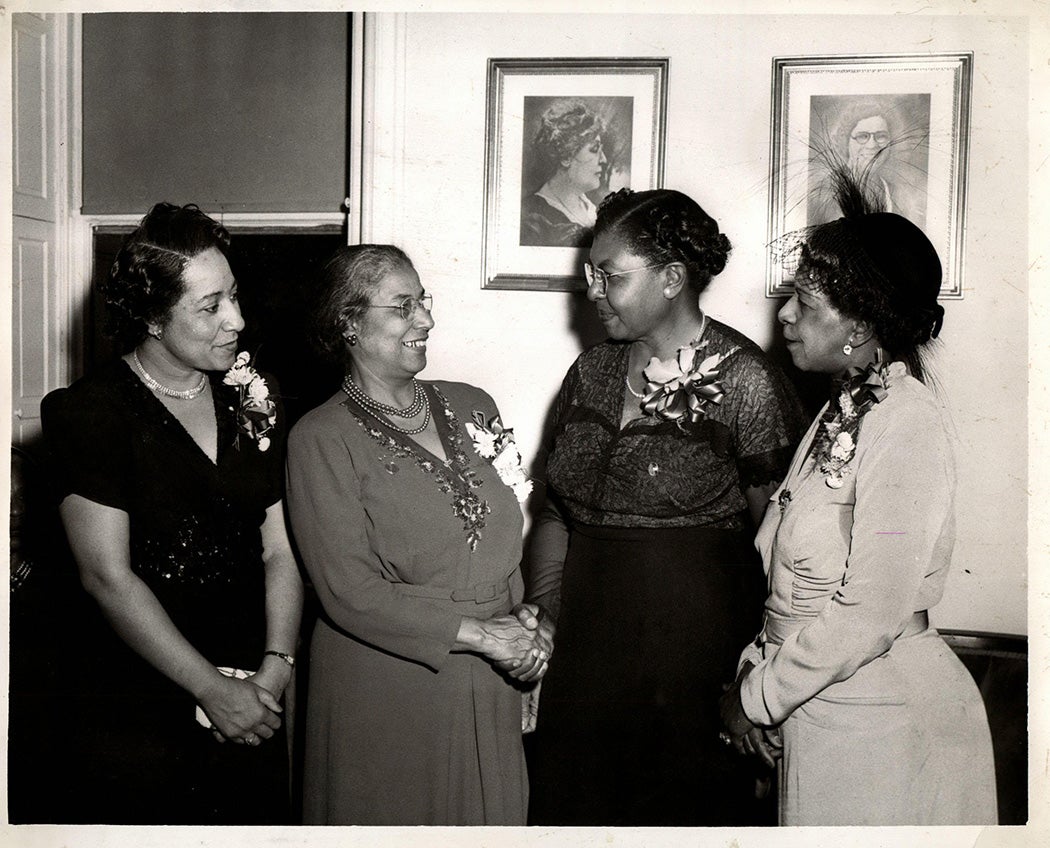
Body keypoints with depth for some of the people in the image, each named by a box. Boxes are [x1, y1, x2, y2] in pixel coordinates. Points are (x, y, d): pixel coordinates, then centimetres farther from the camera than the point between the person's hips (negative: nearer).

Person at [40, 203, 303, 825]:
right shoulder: (88, 414, -9)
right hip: (135, 721, -4)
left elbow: (282, 550, 2)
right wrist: (213, 690, -15)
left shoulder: (253, 402, 5)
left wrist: (275, 669, -11)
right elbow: (109, 579, -14)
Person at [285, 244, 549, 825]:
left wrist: (526, 622, -2)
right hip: (383, 692, -5)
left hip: (486, 690, 5)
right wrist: (479, 632, -16)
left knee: (489, 817, 16)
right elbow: (350, 593, -15)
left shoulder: (472, 406, 8)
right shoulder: (321, 439, -9)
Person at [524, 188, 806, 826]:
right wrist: (544, 614, 5)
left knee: (688, 810, 8)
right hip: (585, 642, 6)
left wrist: (755, 675, -12)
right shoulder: (591, 372, 8)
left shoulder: (745, 381, -10)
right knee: (574, 805, 14)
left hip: (694, 646, -5)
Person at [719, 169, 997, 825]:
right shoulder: (842, 411, 8)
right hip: (815, 710, 8)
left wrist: (759, 696, -13)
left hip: (885, 721, -8)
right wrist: (759, 668, 0)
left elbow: (873, 615, -22)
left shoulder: (906, 426, -18)